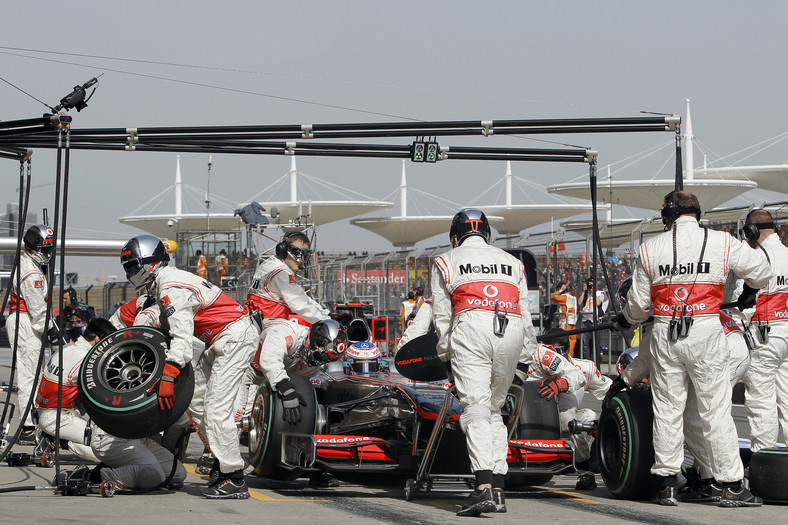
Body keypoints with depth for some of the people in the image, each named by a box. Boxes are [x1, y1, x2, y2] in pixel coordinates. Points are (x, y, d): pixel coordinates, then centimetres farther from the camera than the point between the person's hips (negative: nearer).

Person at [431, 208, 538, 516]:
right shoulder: (511, 262, 29)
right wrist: (531, 352, 32)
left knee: (476, 408, -11)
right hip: (511, 332, 3)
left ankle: (484, 487, -27)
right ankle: (498, 489, 7)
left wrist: (445, 352, 28)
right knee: (494, 410, 15)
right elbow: (525, 312, 25)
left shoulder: (446, 262, 20)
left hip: (471, 327, -3)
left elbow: (442, 315, 17)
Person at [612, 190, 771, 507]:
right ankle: (731, 486, 3)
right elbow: (760, 270, 14)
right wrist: (748, 295, 37)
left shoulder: (651, 248, 3)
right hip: (705, 331, -1)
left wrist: (625, 320, 30)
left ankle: (667, 484, 12)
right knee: (716, 409, 2)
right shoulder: (722, 243, 0)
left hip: (664, 334, 2)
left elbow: (638, 302, 8)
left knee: (666, 409, 9)